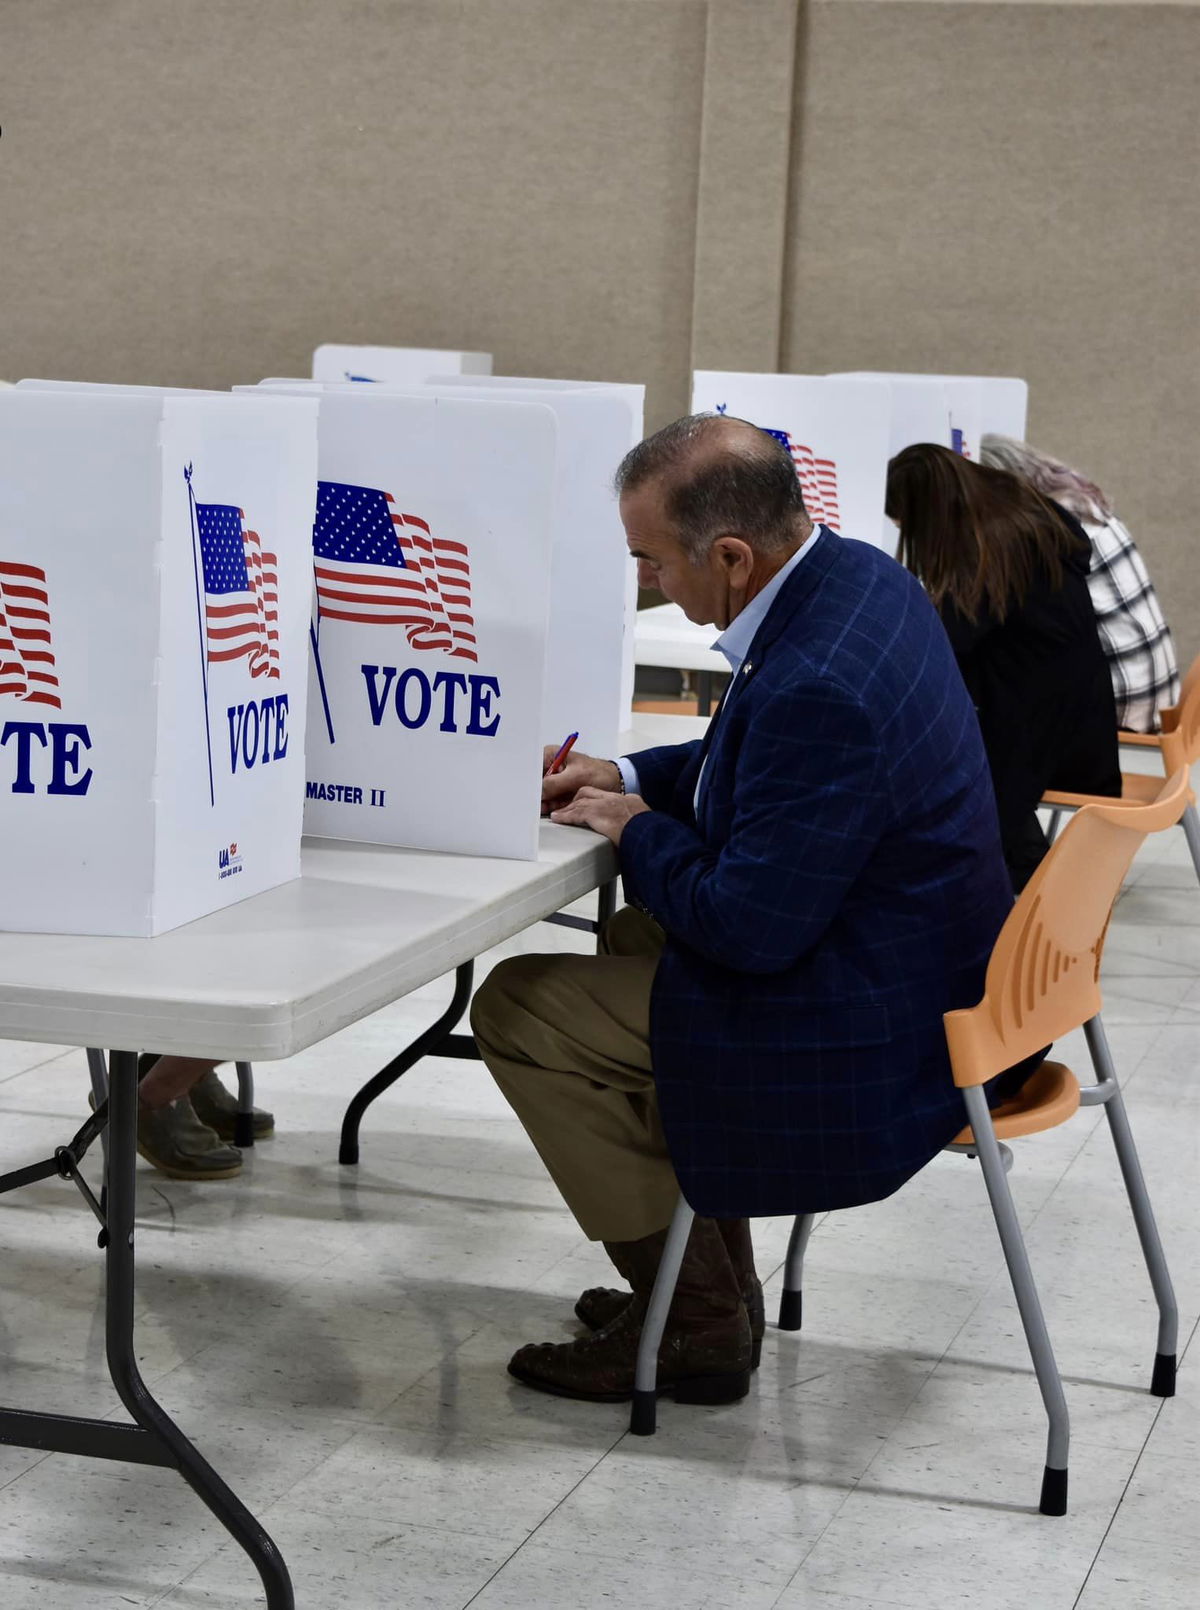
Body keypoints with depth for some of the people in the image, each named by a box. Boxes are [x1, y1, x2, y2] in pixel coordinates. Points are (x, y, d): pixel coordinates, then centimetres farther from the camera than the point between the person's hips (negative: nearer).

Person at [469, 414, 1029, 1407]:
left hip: (869, 1030, -10)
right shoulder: (857, 576, 0)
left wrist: (638, 831, -9)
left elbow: (752, 926, -27)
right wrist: (630, 778, 7)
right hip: (925, 965, 10)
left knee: (519, 1007, -3)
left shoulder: (817, 687, -32)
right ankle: (712, 1287, 33)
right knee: (636, 935, 30)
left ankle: (695, 1328, 7)